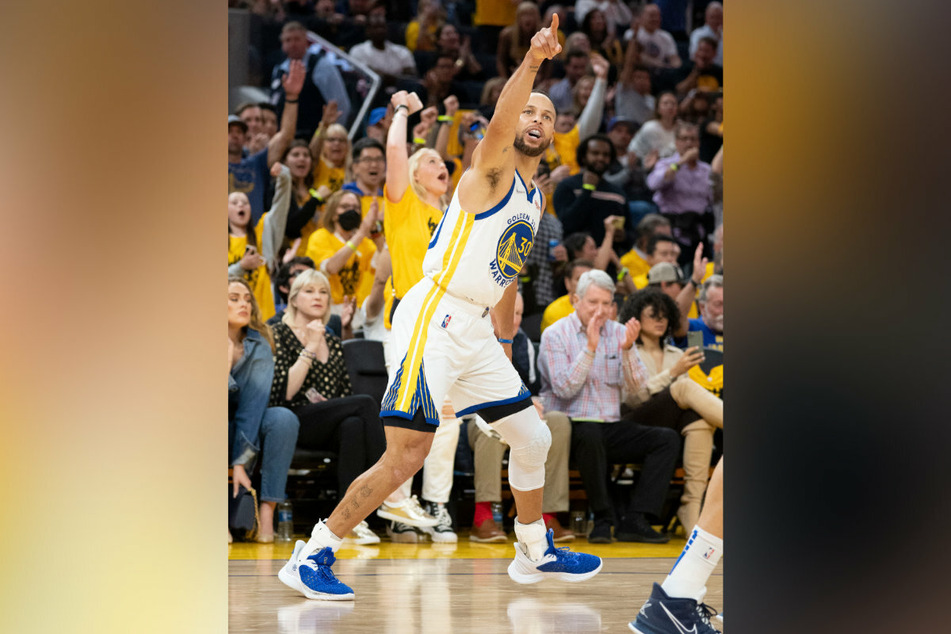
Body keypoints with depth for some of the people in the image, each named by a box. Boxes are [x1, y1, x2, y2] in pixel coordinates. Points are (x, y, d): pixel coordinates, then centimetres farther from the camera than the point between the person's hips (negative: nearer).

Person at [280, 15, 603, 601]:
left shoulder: (534, 199, 19)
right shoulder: (493, 171, -7)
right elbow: (500, 122, -29)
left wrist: (506, 345, 29)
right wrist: (531, 62, -45)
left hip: (476, 334, 9)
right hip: (434, 320, -9)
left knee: (533, 438, 13)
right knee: (406, 457, -13)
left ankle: (536, 554, 31)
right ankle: (312, 557, -5)